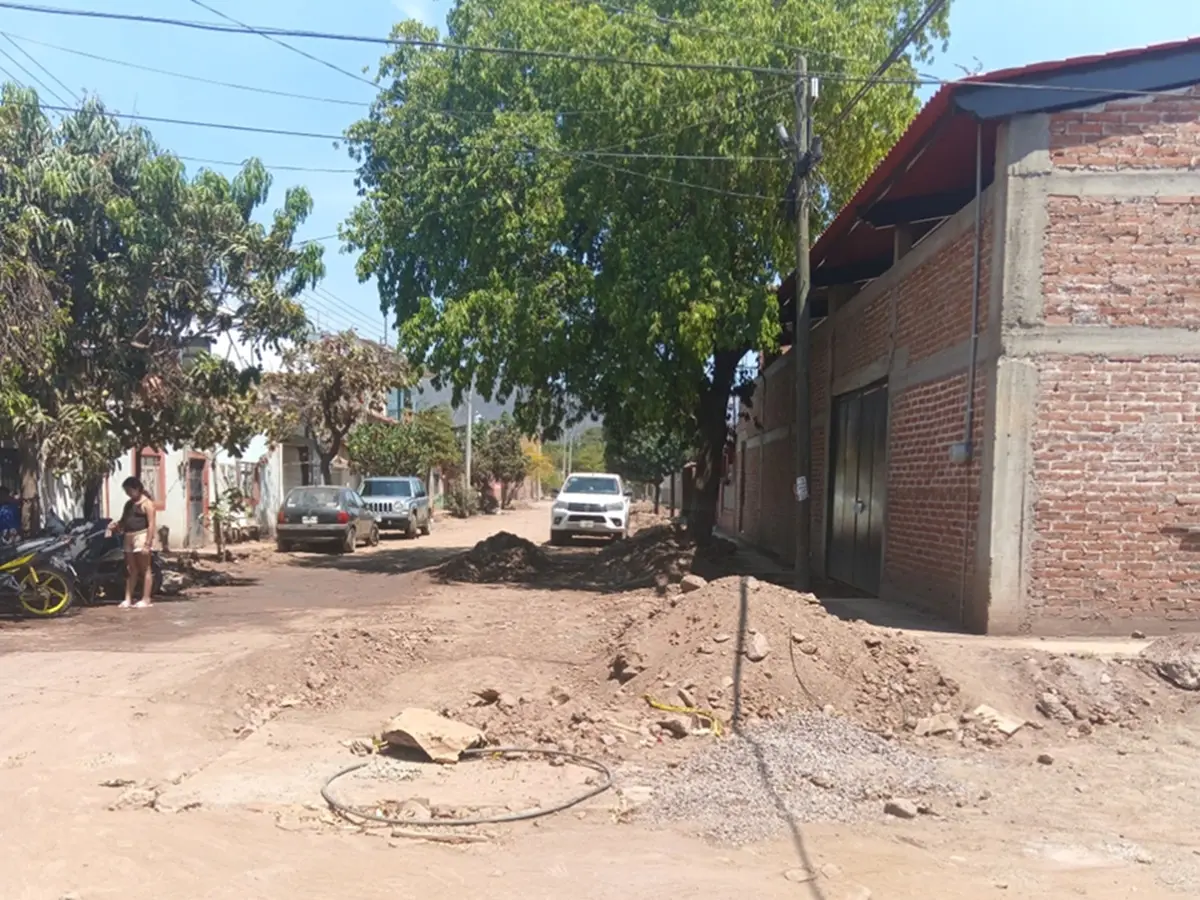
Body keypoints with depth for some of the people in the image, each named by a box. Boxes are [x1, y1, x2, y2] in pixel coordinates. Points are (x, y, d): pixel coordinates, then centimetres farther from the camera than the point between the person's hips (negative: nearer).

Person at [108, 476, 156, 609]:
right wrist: (116, 525, -2)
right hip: (129, 537, 8)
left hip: (142, 536, -8)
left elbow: (151, 524, -12)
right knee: (131, 570, 10)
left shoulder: (146, 503, -7)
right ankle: (128, 599, 13)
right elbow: (123, 520, 22)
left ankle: (146, 599, 0)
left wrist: (147, 544, -19)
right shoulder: (129, 503, 16)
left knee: (145, 569, -2)